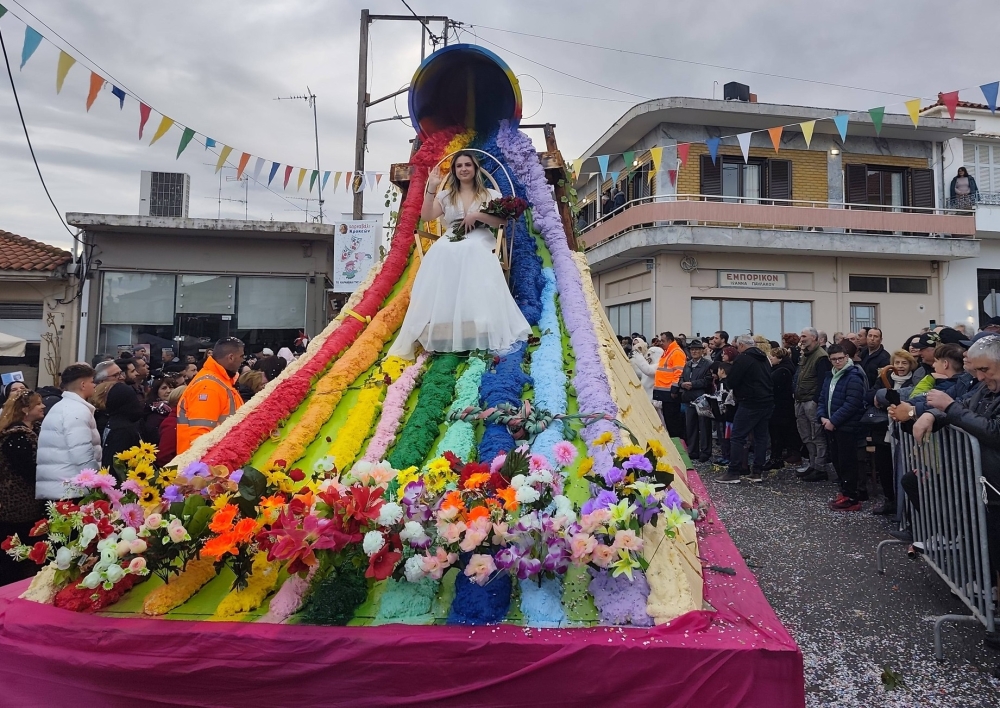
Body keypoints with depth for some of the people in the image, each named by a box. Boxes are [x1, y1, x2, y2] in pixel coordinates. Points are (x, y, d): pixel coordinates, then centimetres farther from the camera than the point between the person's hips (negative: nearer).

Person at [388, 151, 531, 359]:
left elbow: (501, 221, -1)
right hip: (447, 252, 2)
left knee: (476, 294, -10)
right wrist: (431, 188, -2)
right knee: (444, 295, -8)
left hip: (478, 250, -2)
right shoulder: (445, 195, 18)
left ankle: (481, 337, -12)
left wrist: (477, 215, -10)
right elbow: (426, 216, 6)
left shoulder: (489, 195, 11)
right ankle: (444, 338, -11)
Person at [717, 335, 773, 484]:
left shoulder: (743, 359, -11)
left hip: (750, 404, -9)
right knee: (761, 436, 10)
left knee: (738, 437, -4)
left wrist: (725, 377, 9)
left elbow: (731, 381, -14)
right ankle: (758, 472, 13)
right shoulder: (764, 359, 16)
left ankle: (734, 473, -4)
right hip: (767, 402, 9)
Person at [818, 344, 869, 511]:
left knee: (847, 462, -3)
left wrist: (833, 421, -19)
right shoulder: (830, 377, 13)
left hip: (847, 427, -8)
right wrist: (822, 417, -3)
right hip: (831, 426, 9)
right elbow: (822, 399, 14)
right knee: (836, 460, 15)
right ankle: (846, 492, 27)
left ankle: (852, 499, 4)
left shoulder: (854, 377, -14)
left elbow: (851, 404, -22)